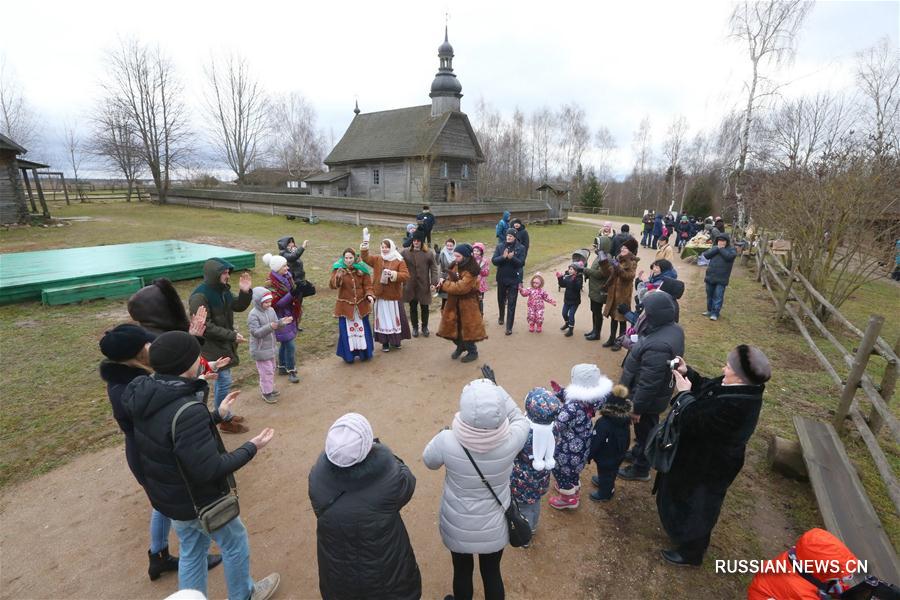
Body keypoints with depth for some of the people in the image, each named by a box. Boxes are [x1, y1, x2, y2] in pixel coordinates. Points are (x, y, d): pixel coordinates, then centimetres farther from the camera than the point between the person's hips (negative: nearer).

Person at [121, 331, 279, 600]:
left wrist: (217, 415, 12)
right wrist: (251, 448, -20)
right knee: (235, 543, 19)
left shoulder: (148, 395, -8)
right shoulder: (187, 410, -37)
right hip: (199, 500, -7)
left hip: (170, 496, 7)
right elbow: (209, 469, -32)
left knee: (191, 550, 27)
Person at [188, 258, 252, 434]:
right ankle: (225, 421, 14)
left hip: (224, 343, 9)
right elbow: (205, 327, -25)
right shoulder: (200, 296, -23)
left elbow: (238, 306, 10)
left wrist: (245, 292, -10)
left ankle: (223, 414, 35)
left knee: (221, 379, 19)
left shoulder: (222, 290, 1)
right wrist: (232, 335, -24)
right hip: (212, 346, -9)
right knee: (224, 381, -2)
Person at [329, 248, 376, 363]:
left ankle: (364, 353, 28)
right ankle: (348, 355, 18)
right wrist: (337, 277, -37)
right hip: (345, 305, -1)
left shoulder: (362, 269, -5)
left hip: (361, 305, 2)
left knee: (362, 329, 13)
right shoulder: (338, 269, -8)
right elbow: (332, 286, -18)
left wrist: (370, 295, -21)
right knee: (347, 330, 5)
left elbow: (367, 286, -2)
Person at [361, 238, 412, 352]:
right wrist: (364, 249, -25)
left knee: (395, 318, 8)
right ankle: (385, 342, 18)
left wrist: (393, 274, -26)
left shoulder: (400, 261, -3)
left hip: (394, 296, -2)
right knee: (383, 319, 7)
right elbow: (365, 258, -7)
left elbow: (406, 275, -13)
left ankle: (396, 340, 26)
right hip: (380, 296, 2)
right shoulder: (377, 260, 7)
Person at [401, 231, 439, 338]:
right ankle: (415, 327, 27)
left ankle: (425, 327, 29)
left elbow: (434, 268, -3)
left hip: (424, 285, -1)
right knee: (413, 307, 11)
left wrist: (434, 282, -9)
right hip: (410, 285, 1)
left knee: (424, 306, 10)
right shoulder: (405, 252, 0)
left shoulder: (429, 253, -3)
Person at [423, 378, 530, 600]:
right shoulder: (511, 440, -30)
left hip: (458, 527, 0)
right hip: (494, 526, 0)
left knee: (462, 571, 29)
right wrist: (495, 387, -6)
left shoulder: (447, 441, -33)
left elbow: (429, 461, -8)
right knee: (492, 573, 28)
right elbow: (519, 418, -6)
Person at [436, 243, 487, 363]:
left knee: (467, 327, 3)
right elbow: (451, 281, 9)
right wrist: (444, 283, -15)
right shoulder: (455, 266, 4)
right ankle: (460, 346, 37)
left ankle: (473, 352, 24)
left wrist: (444, 284, -20)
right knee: (452, 326, 13)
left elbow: (461, 287, -28)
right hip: (453, 303, 7)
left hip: (466, 304, -7)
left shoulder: (471, 271, -22)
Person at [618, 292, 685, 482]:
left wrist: (636, 407, -20)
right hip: (658, 393, 9)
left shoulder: (657, 346, -38)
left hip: (648, 398, -9)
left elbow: (648, 383, -31)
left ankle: (640, 469, 35)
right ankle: (638, 452, 52)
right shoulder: (673, 328, -8)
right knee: (644, 429, 29)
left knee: (645, 430, 13)